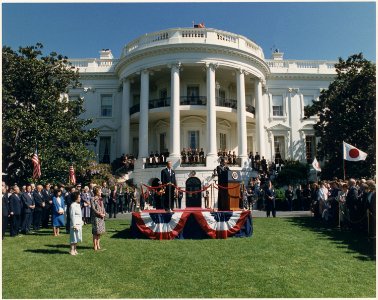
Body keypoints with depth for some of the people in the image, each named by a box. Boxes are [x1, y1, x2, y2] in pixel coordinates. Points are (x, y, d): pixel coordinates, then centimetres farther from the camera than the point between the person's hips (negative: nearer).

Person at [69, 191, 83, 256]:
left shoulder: (78, 205, 12)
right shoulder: (73, 206, -16)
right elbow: (72, 216, -18)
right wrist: (74, 225, -19)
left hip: (79, 223, 9)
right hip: (75, 224, -9)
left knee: (77, 238, 15)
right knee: (74, 237, 0)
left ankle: (75, 250, 24)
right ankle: (72, 250, 10)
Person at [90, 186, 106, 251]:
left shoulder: (101, 199, 12)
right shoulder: (93, 199, -8)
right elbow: (93, 209, -13)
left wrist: (104, 213, -1)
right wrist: (100, 214, -16)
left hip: (101, 217, 7)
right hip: (96, 217, -7)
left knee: (100, 231, 11)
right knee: (95, 232, -1)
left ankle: (98, 244, 20)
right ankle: (95, 245, 8)